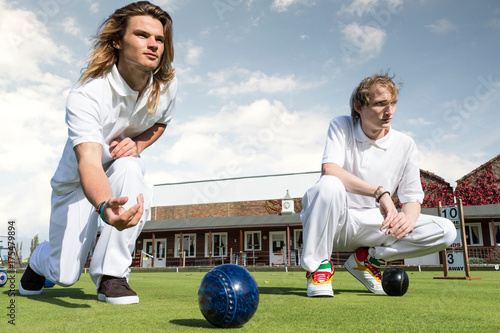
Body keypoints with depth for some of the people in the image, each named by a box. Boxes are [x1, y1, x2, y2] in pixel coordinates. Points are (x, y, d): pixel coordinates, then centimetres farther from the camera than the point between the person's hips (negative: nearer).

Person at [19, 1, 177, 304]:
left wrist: (137, 144, -17)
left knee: (128, 167, -37)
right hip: (77, 180, -3)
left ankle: (112, 275, -22)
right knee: (65, 275, -5)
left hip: (124, 174, 3)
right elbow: (89, 162, -46)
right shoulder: (86, 95, -32)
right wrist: (105, 206, -68)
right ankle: (41, 259, 36)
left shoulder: (167, 84, -16)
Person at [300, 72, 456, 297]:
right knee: (329, 184, -37)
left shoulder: (405, 145, 1)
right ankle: (317, 266, -17)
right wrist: (380, 192, -31)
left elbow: (413, 197, 3)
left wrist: (408, 219, -22)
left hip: (371, 225, 3)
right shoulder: (341, 126, -5)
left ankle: (367, 259, 2)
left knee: (446, 231, -13)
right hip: (332, 220, -3)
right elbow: (329, 169, -23)